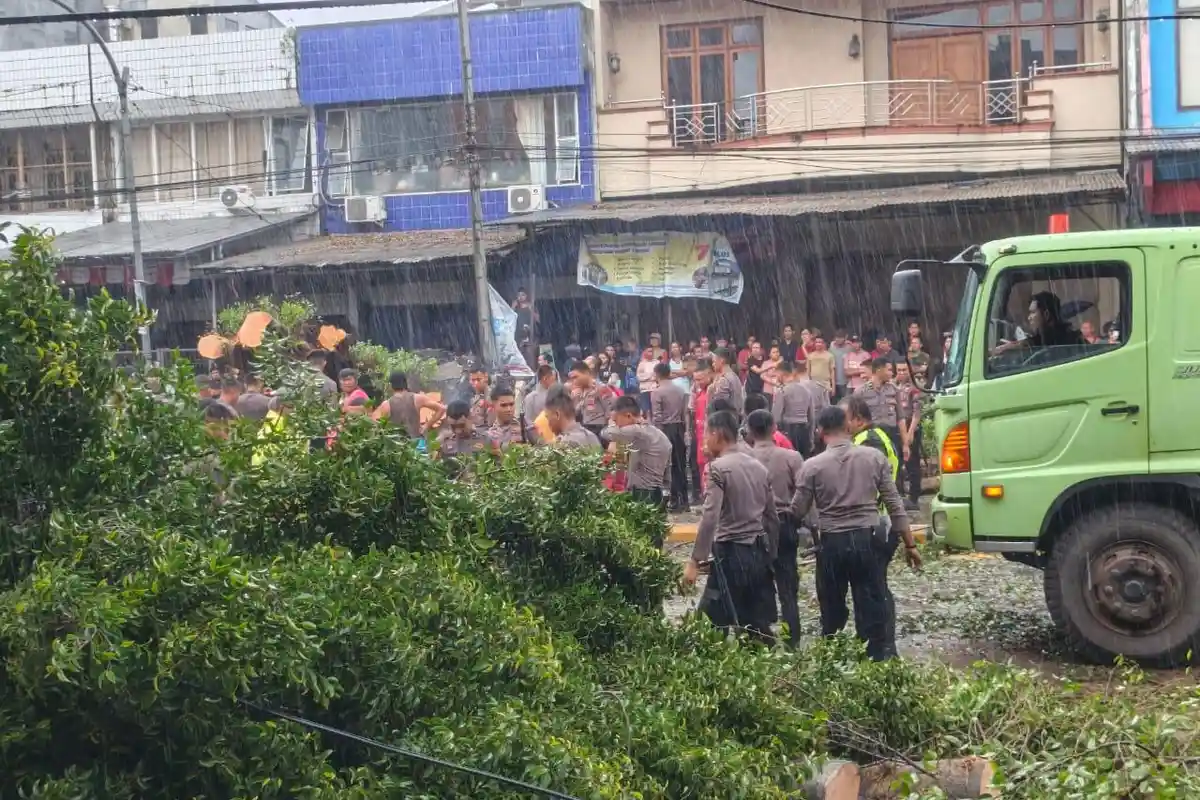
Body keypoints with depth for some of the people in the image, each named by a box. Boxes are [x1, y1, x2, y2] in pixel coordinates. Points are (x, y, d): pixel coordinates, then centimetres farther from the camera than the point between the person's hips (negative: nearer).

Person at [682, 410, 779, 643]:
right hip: (759, 552, 7)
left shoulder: (718, 468, -9)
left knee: (714, 623, -3)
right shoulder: (758, 466, 12)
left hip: (731, 553, -7)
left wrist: (695, 561, -18)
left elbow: (710, 518, -18)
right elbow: (772, 518, 16)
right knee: (759, 626, 10)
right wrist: (769, 555, 24)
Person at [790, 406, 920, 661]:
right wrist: (910, 544, 7)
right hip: (867, 539, 1)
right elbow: (894, 504, 1)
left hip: (831, 543, -1)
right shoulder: (873, 457, -1)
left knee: (833, 613, 11)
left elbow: (798, 512, 1)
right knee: (874, 609, 5)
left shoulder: (813, 466, -6)